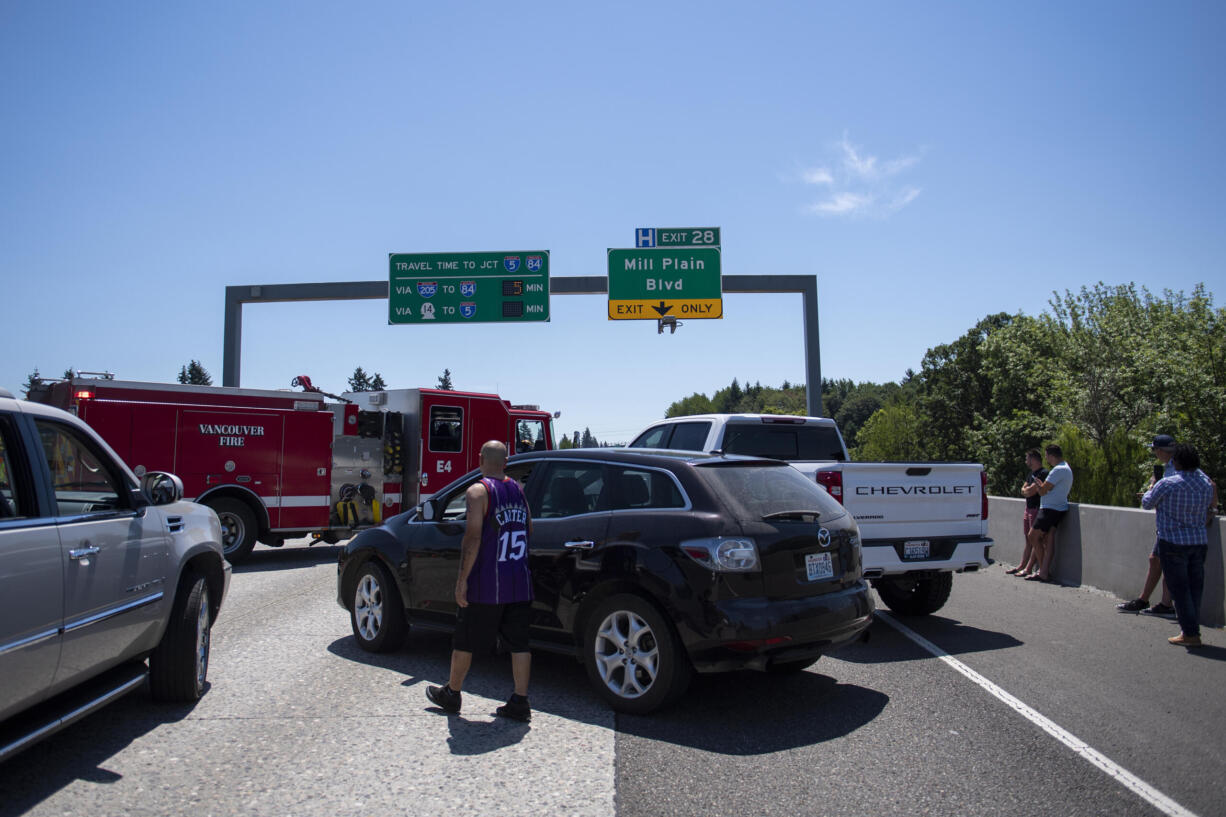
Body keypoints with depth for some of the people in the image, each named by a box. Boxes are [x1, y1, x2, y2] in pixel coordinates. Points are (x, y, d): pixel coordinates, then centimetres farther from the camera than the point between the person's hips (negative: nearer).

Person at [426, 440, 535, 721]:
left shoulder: (478, 491, -12)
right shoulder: (518, 490, 9)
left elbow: (473, 537, -18)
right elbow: (529, 531, 15)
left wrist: (462, 579, -14)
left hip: (486, 585, -5)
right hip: (520, 584, 6)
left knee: (465, 641, 12)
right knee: (519, 643, 8)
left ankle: (451, 694, 27)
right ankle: (520, 703, 9)